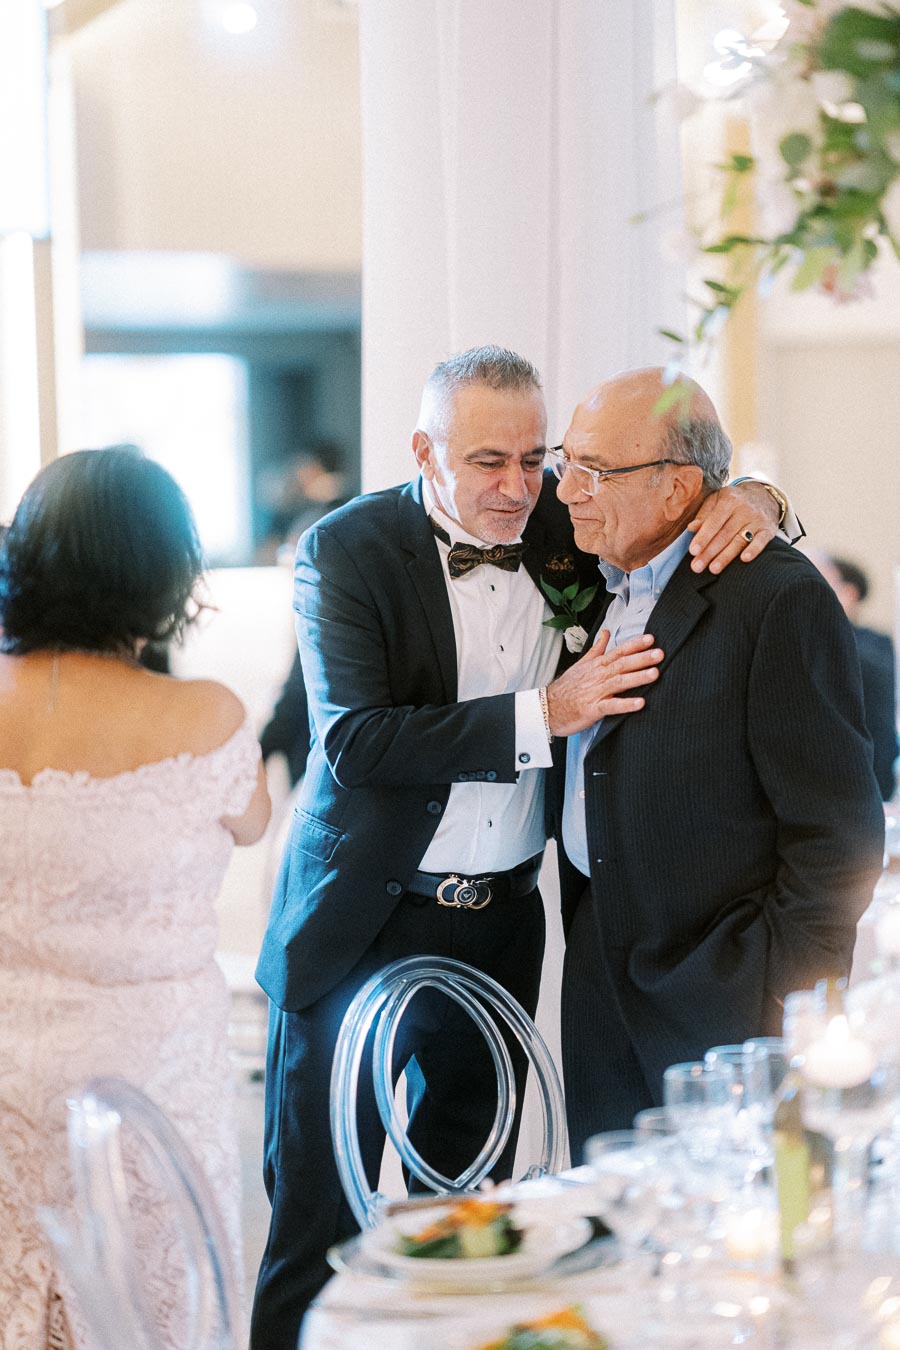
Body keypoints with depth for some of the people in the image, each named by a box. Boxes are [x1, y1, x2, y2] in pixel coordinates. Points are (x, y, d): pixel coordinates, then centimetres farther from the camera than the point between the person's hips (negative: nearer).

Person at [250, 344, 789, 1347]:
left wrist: (750, 500, -11)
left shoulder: (558, 528, 1)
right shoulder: (346, 551, -12)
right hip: (365, 926, -5)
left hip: (501, 926, 5)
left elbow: (669, 510, 14)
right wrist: (543, 714, -27)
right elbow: (356, 741, -22)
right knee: (316, 1219, 1)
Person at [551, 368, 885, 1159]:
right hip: (603, 979, 7)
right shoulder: (599, 581, 11)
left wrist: (783, 1005, -15)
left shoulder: (780, 598, -14)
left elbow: (839, 828, -15)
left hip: (721, 1003, -7)